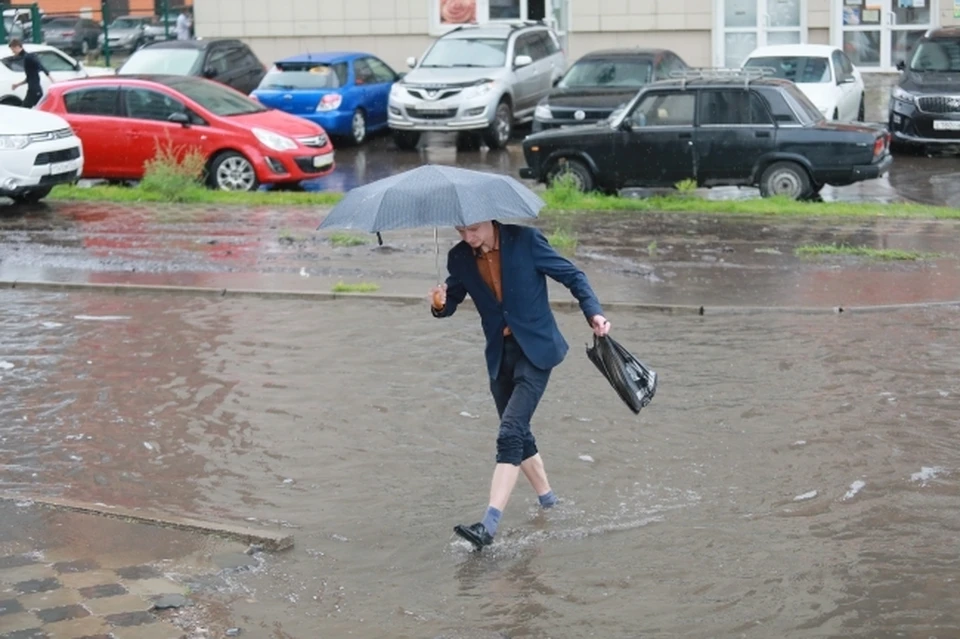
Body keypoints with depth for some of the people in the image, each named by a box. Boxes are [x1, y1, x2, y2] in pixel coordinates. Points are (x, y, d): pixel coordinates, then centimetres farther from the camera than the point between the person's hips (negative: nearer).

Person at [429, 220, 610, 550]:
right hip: (500, 355, 6)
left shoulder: (525, 240, -11)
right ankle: (547, 501, 36)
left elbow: (571, 274, -4)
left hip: (535, 350, -6)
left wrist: (593, 312, -17)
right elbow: (452, 299, 9)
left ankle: (489, 525, -24)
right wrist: (440, 303, -15)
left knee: (510, 434, -17)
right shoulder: (460, 258, 0)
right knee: (518, 435, 15)